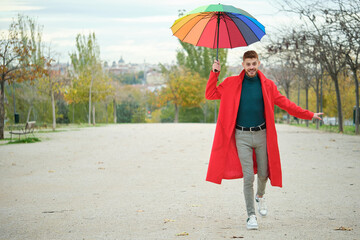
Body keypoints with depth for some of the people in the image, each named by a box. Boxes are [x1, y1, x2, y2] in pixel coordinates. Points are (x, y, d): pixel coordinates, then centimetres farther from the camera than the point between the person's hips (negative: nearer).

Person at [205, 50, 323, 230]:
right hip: (242, 136, -1)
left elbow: (285, 104, 7)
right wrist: (214, 74, -6)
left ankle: (260, 196, 41)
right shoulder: (232, 84, 1)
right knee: (248, 177, -6)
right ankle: (251, 215, 3)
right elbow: (210, 94, 5)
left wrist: (309, 115, 6)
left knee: (263, 174, 7)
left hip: (261, 134, 2)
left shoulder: (267, 85, 3)